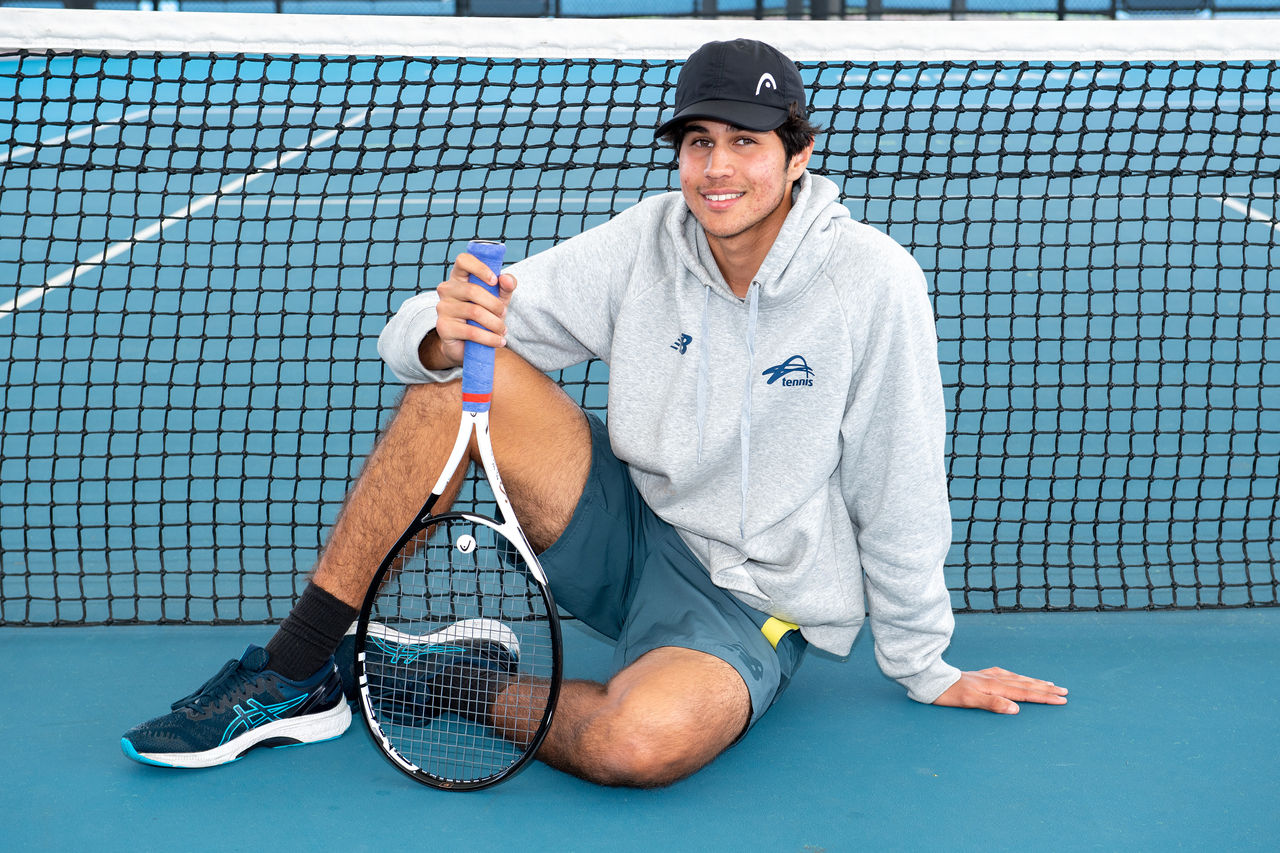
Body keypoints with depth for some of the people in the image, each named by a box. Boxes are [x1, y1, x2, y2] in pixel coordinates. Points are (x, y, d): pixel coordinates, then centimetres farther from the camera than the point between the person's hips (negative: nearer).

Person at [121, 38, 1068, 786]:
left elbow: (899, 490, -8)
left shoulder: (872, 281, -17)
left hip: (745, 609, -3)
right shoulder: (647, 241, -7)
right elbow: (420, 337, -7)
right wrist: (446, 334, -32)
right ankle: (293, 674, -11)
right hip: (625, 531, 4)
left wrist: (925, 669, 0)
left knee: (639, 741, -38)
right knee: (460, 374, -19)